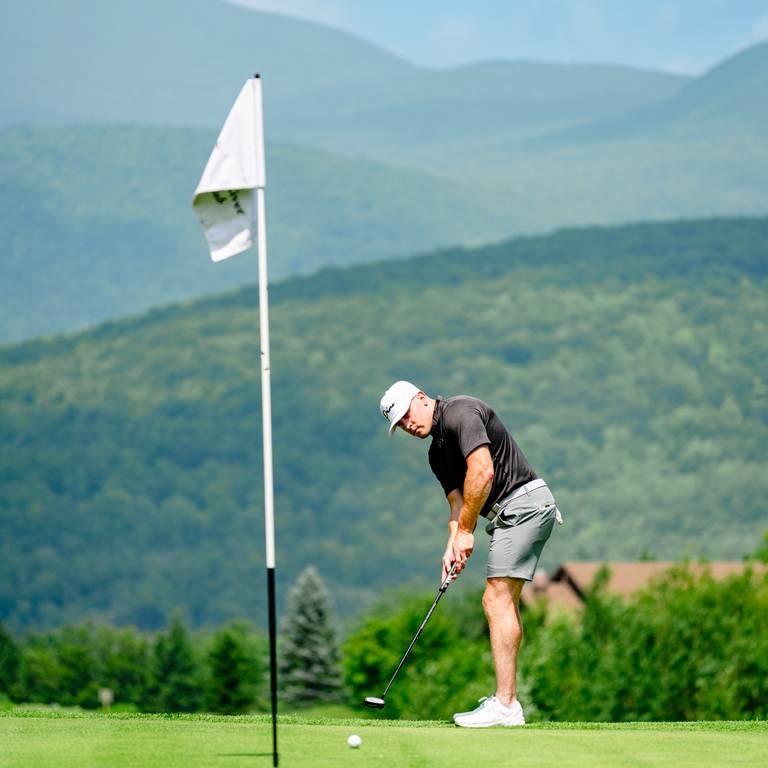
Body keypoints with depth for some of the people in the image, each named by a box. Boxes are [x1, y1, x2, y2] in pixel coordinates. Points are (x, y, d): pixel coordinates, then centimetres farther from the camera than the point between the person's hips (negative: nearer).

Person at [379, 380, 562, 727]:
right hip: (508, 514, 11)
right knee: (505, 602, 13)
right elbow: (458, 503, 14)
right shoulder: (437, 453, 19)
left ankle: (505, 706, -17)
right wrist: (453, 546, -6)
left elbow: (482, 471, -22)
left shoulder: (459, 412, -12)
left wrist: (465, 531, -15)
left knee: (497, 599, -13)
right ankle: (506, 698, 15)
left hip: (524, 502, -11)